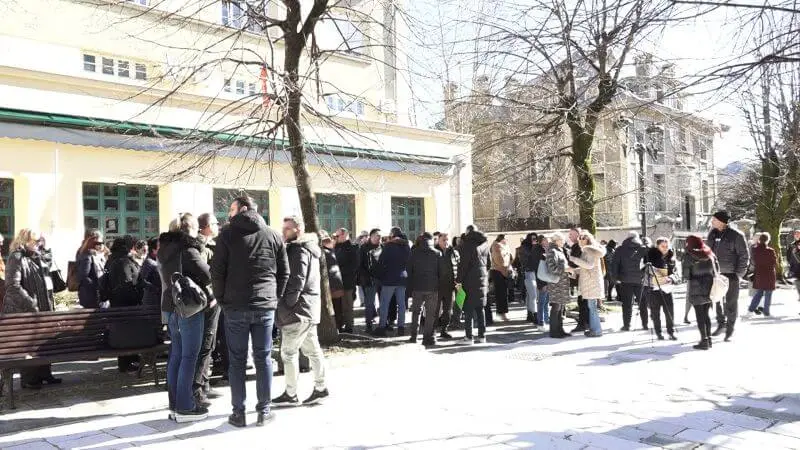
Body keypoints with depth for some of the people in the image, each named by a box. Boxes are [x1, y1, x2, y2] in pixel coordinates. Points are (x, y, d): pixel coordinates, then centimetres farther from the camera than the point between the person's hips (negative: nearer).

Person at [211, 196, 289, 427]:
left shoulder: (228, 234, -1)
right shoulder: (274, 236, 7)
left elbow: (217, 270, -4)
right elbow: (284, 272, 7)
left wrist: (221, 298, 7)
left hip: (235, 307, -2)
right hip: (265, 306, 2)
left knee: (237, 360, 6)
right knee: (263, 359, 8)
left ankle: (239, 413, 9)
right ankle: (264, 411, 12)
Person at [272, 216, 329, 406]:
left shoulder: (299, 250, -12)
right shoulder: (309, 248, 19)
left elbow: (297, 280, -20)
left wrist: (287, 304, -16)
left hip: (298, 309, -10)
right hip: (310, 309, 10)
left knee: (288, 352, -4)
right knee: (312, 349, 13)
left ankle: (291, 394, 2)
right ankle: (320, 388, 18)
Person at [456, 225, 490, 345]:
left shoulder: (467, 243, -8)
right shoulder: (485, 243, 12)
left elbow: (463, 263, -13)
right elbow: (489, 262, 17)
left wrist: (459, 279, -9)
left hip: (470, 281, -6)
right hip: (482, 279, 6)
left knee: (468, 309, -3)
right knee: (480, 309, 11)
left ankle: (468, 337, -5)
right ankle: (482, 336, 12)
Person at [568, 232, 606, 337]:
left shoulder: (589, 250, -11)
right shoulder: (586, 250, 18)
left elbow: (589, 265, -25)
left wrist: (574, 259, -22)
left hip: (592, 282, -10)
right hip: (589, 283, 10)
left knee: (592, 307, -7)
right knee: (591, 307, 12)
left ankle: (597, 330, -3)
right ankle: (593, 328, 18)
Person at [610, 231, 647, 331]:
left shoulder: (620, 249, 1)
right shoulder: (644, 249, 2)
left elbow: (614, 264, -3)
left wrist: (614, 278, 1)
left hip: (626, 280, -1)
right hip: (640, 279, 1)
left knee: (627, 303, 4)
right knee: (642, 303, 13)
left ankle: (626, 325, 3)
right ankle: (645, 324, 17)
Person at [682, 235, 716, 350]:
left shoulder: (689, 255, -8)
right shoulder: (710, 254, 8)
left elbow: (685, 274, -6)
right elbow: (715, 271, 11)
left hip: (696, 289, -5)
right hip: (710, 288, 6)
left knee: (700, 315, 0)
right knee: (706, 314, 15)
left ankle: (704, 340, 0)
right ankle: (708, 338, 18)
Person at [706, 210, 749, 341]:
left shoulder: (736, 235, -11)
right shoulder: (713, 234, 6)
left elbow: (744, 255, -8)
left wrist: (739, 273, -12)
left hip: (731, 274, -5)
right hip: (716, 273, 5)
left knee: (731, 302, 3)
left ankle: (730, 330, 13)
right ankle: (721, 323, 29)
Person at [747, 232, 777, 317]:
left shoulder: (755, 249, -5)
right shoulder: (770, 251, -17)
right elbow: (775, 263, -7)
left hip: (758, 275, 4)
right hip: (769, 276, -4)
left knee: (759, 293, 16)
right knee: (768, 294, 7)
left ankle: (751, 309, 8)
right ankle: (766, 312, 12)